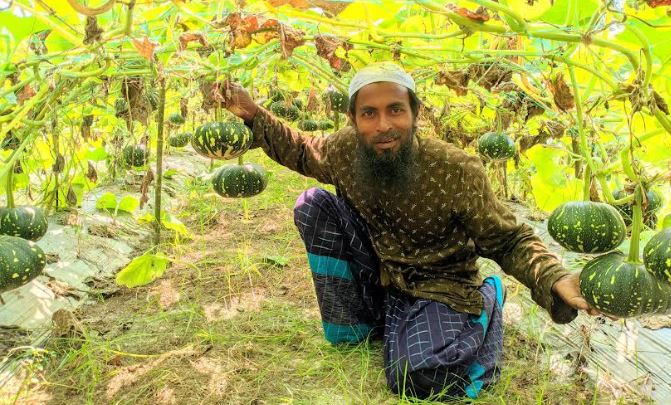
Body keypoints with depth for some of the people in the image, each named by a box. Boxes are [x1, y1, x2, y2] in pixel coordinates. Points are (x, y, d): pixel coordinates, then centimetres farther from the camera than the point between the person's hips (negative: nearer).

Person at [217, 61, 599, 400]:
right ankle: (360, 322, 4)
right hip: (377, 281, 4)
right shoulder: (345, 150, -13)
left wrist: (556, 281, -36)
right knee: (314, 204, -12)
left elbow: (511, 241, -18)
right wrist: (253, 114, 0)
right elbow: (302, 152, 10)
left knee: (418, 378, -28)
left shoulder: (456, 170, -26)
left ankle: (486, 303, 6)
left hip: (439, 289, -4)